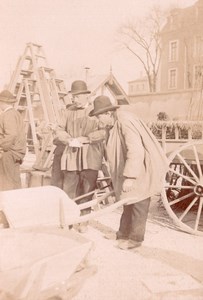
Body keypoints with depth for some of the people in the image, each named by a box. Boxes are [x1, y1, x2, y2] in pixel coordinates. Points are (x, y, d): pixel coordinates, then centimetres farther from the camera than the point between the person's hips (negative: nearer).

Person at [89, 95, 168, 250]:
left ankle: (135, 238, 17)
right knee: (129, 201, 17)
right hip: (131, 168, 9)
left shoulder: (125, 121, -25)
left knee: (138, 204, 2)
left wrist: (129, 177, -33)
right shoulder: (114, 123, 5)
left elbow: (135, 150, -31)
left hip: (143, 168, -9)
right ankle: (123, 233, 31)